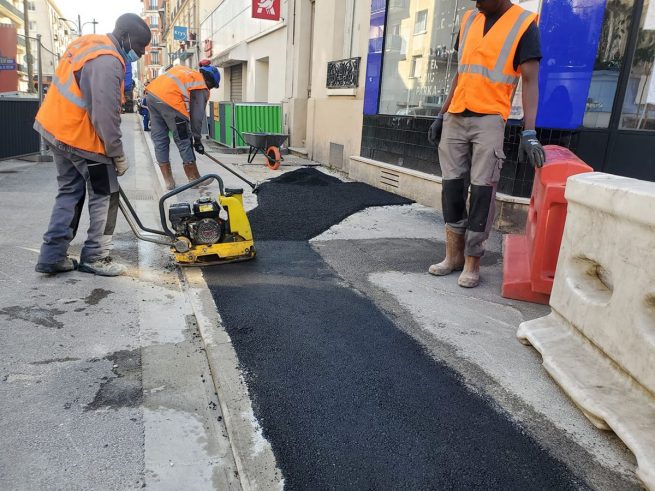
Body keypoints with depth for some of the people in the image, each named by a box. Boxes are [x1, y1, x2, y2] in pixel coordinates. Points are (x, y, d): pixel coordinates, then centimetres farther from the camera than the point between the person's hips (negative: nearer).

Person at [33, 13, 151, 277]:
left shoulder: (88, 42, 10)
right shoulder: (107, 63, -22)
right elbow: (106, 116, -25)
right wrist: (118, 155, -15)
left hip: (56, 127, 10)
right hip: (80, 137, -10)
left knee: (70, 191, 16)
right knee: (105, 196, 3)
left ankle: (52, 256, 17)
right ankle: (94, 257, 11)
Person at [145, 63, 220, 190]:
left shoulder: (183, 69, 30)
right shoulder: (202, 89, 10)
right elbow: (197, 116, 7)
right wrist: (197, 139, 16)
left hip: (151, 93, 7)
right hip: (169, 100, -7)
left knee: (159, 140, 12)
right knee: (184, 142, 6)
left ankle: (168, 181, 20)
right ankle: (194, 179, 16)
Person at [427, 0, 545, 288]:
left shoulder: (524, 24, -2)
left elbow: (530, 81, -8)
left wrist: (529, 132, -19)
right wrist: (441, 115, 14)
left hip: (489, 119, -5)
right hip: (455, 118, 5)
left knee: (482, 189, -7)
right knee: (452, 185, 4)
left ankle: (472, 262, 2)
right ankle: (454, 254, 14)